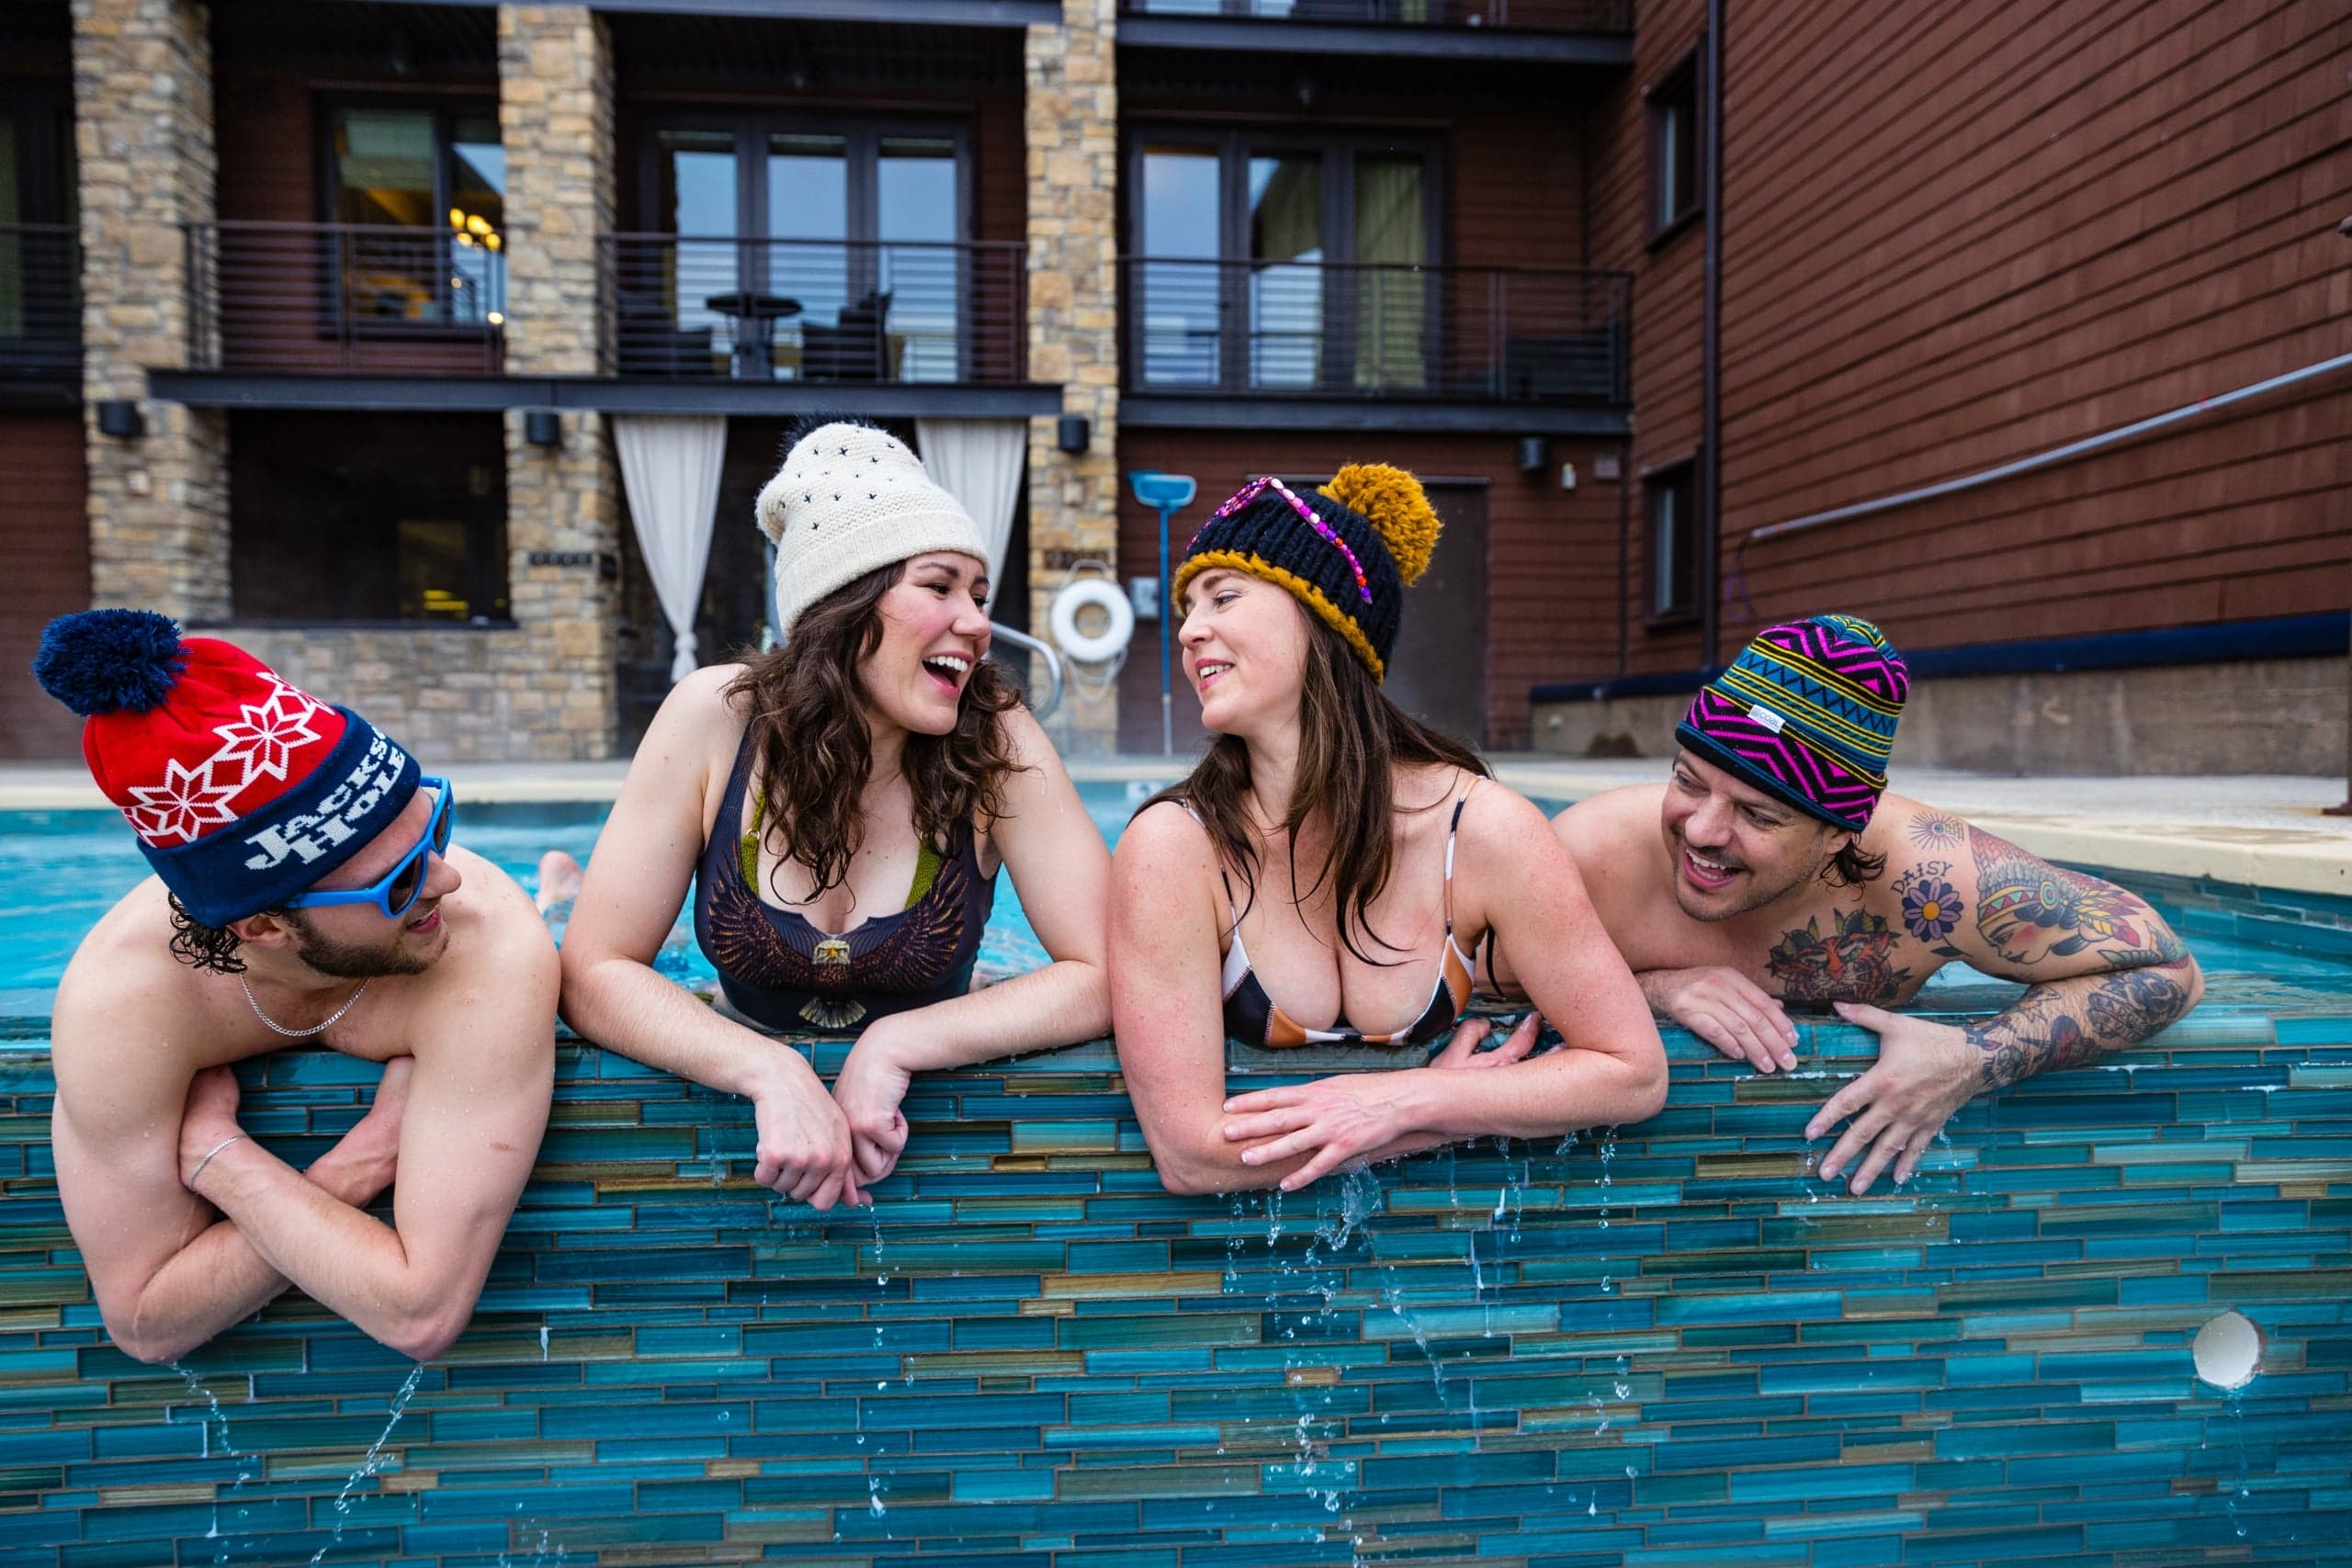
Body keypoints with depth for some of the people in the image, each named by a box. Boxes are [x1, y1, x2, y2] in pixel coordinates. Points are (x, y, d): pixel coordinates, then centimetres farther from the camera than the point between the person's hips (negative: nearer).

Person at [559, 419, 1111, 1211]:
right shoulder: (718, 718, -16)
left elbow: (1105, 974, -19)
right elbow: (595, 972, -15)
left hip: (920, 1110, -1)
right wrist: (774, 1073, -30)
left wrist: (895, 1045, -29)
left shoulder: (997, 742, -18)